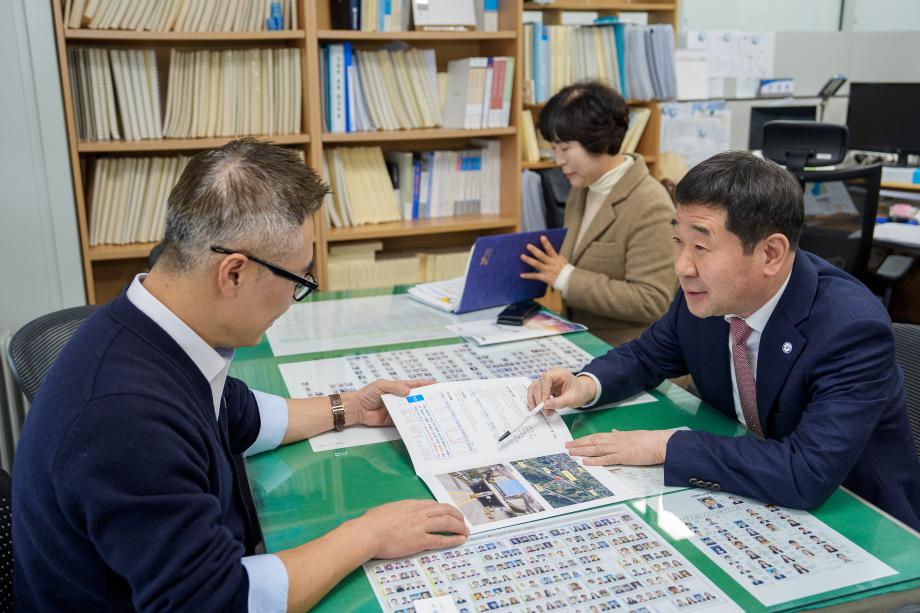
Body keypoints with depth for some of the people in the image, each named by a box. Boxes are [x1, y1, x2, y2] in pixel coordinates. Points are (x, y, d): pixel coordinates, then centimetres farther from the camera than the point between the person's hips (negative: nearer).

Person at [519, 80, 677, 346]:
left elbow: (651, 302, -20)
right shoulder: (581, 190, 10)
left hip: (625, 354, -7)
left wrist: (566, 278, -21)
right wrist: (546, 266, 0)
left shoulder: (648, 207, -16)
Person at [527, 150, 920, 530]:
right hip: (746, 495, 5)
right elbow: (647, 355, 7)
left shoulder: (853, 329, -29)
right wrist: (588, 384, -14)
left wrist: (665, 445, -31)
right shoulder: (706, 294, -11)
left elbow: (809, 474, -37)